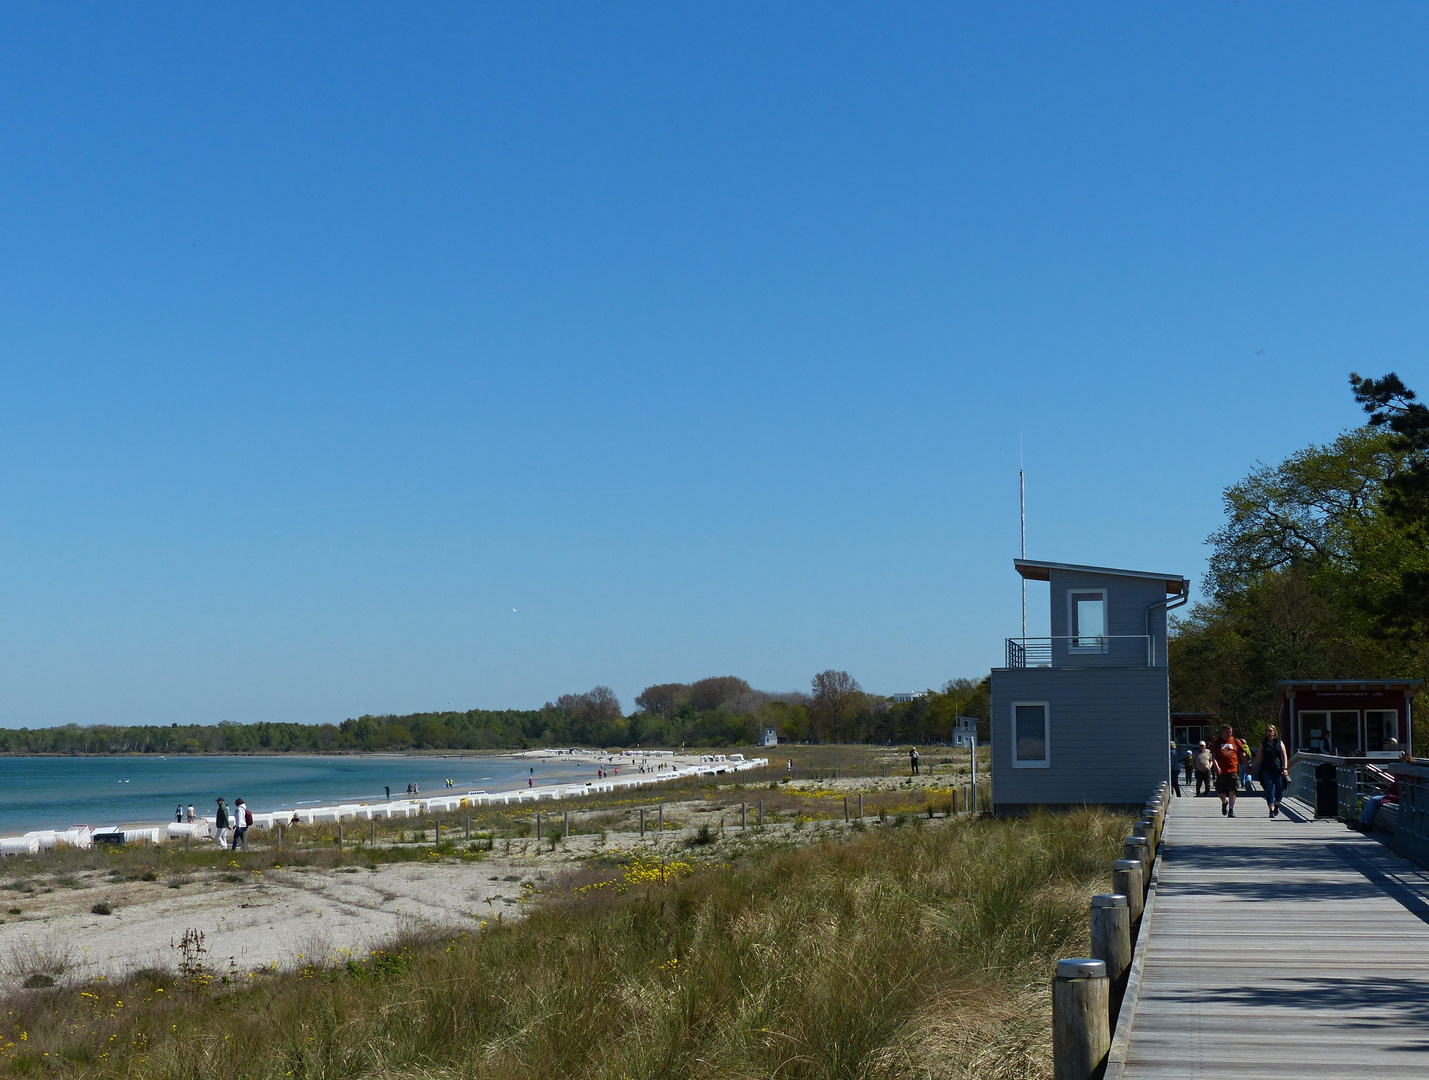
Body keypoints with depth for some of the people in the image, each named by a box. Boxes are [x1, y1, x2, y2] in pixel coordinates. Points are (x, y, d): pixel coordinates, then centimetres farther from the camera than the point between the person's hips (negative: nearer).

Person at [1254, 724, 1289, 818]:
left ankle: (1276, 805, 27)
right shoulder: (1263, 744, 10)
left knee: (1280, 789, 1)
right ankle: (1271, 810, -9)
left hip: (1278, 769, 0)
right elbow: (1258, 757, 10)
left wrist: (1285, 768, -6)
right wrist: (1253, 768, 5)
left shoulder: (1280, 743, 8)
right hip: (1266, 769, 0)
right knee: (1269, 789, -8)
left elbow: (1284, 756, 4)